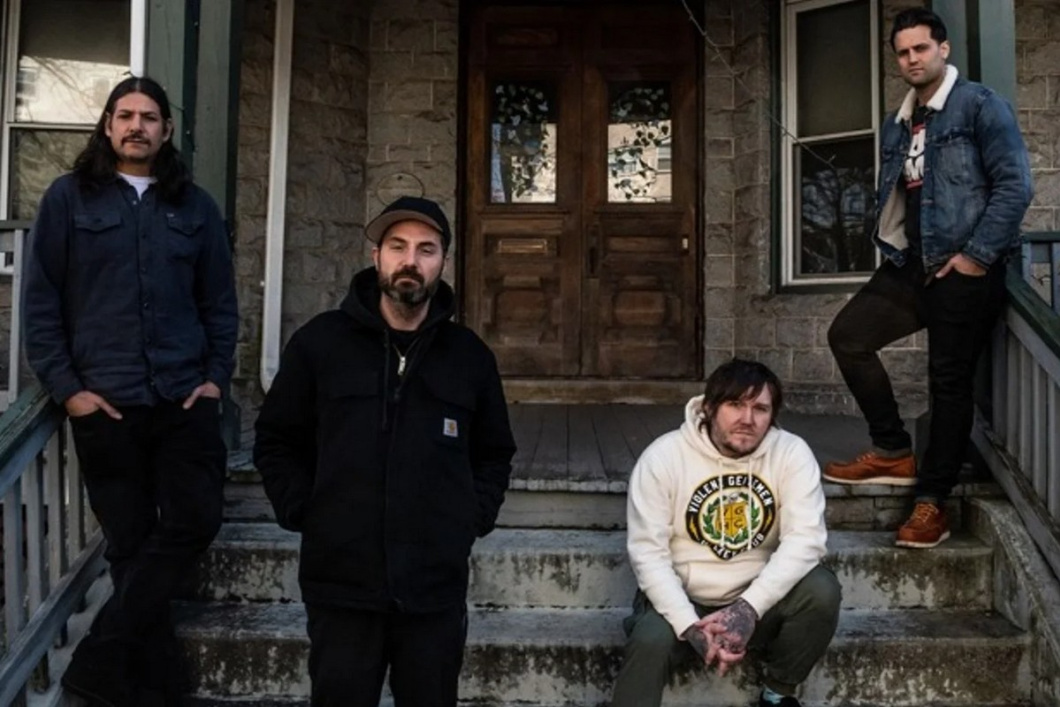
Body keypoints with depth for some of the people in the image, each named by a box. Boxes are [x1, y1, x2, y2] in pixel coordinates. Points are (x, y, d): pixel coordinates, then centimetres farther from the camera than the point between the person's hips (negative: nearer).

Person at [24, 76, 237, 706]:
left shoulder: (195, 206, 11)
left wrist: (218, 377, 1)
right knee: (131, 541, 3)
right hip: (104, 403, -2)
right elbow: (41, 301, 1)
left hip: (185, 398, 2)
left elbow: (220, 301, 12)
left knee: (195, 520, -8)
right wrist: (66, 387, -6)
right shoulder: (69, 198, 4)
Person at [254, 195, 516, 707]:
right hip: (342, 585, -1)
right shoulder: (320, 342, 1)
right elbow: (276, 442, 8)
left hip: (437, 588, 2)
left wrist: (474, 518, 3)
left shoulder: (470, 355, 6)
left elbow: (494, 454, 17)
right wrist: (303, 512, -2)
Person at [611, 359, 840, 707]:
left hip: (760, 601, 2)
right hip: (682, 600, -2)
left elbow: (805, 539, -19)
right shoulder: (663, 456, -13)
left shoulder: (792, 453, -9)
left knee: (822, 590, -24)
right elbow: (647, 552, -15)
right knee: (650, 642, -31)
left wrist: (750, 607, -32)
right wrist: (690, 626, -28)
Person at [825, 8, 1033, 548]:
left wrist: (977, 255, -17)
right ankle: (893, 452, 10)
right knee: (847, 335, -1)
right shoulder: (896, 126, 16)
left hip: (965, 269, -7)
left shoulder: (979, 105, -5)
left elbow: (1016, 185, -13)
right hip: (910, 265, 7)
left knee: (949, 381, -3)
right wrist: (890, 250, 10)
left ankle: (932, 502, 6)